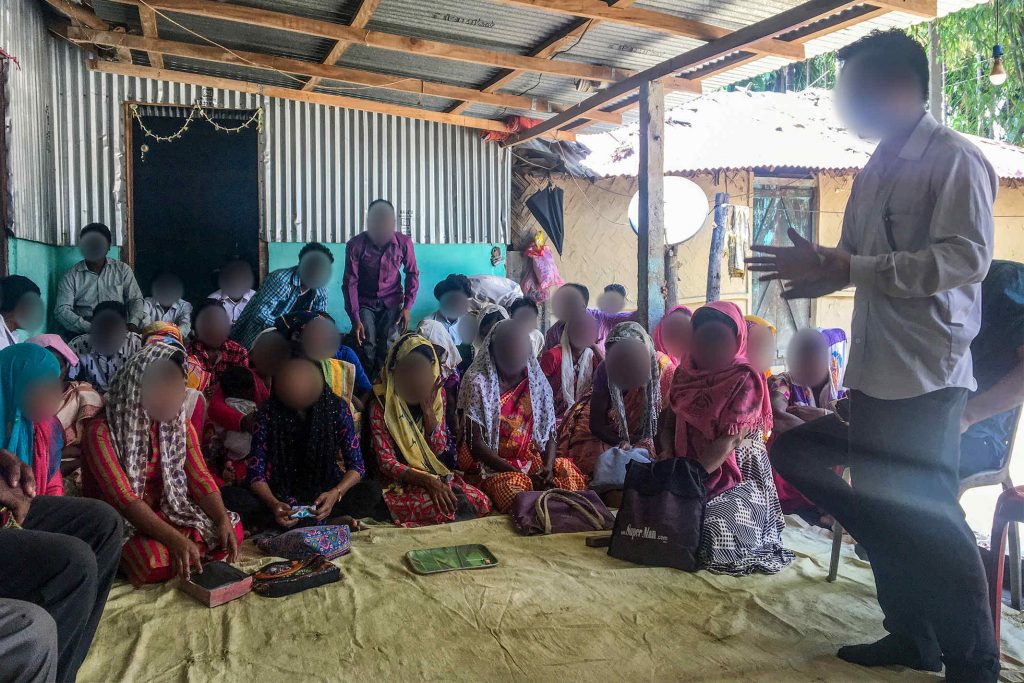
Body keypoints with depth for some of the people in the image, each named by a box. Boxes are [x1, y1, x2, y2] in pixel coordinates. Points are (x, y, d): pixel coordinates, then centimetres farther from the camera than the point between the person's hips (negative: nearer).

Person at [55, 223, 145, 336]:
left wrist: (132, 324, -14)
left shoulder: (123, 269, 13)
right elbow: (62, 310, -1)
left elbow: (135, 300, 8)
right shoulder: (71, 276, 8)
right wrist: (89, 328, -18)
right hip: (84, 333, -1)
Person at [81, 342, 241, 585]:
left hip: (169, 511, 4)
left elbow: (201, 478, -5)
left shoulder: (180, 423, 3)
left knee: (233, 530, -17)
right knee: (155, 562, -34)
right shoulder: (102, 431, -17)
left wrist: (223, 520, -24)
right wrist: (175, 539, -35)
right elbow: (123, 498, -25)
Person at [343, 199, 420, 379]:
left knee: (389, 347, -14)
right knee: (367, 347, -12)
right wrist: (355, 319, -14)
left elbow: (412, 274, 2)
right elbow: (350, 283, -10)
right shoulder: (355, 245, -14)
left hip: (392, 303, 0)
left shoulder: (403, 242, -12)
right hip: (365, 303, 0)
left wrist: (407, 307, -7)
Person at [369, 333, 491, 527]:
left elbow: (439, 449, -2)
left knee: (481, 502, -20)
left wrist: (428, 409, -17)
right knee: (443, 509, -33)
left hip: (437, 475, 5)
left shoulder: (436, 394, 0)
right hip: (401, 481, -5)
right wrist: (426, 480, -27)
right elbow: (386, 462, -13)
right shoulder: (381, 405, -13)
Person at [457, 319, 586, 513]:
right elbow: (476, 444, -15)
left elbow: (550, 432, 3)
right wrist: (523, 475, -21)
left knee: (569, 472, -21)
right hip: (492, 465, -4)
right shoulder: (478, 382, -12)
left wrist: (548, 466, -18)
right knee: (512, 487, -33)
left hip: (531, 459, 4)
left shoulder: (536, 379, 3)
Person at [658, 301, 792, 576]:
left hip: (736, 477, -5)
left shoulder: (744, 380, -12)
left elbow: (729, 441, -19)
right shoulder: (685, 372, 6)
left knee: (714, 528, -27)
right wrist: (667, 455, -11)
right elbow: (668, 422, 9)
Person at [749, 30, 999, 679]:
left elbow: (967, 256, -22)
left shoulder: (955, 159, -9)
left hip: (927, 377, -8)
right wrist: (819, 269, -1)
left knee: (931, 518, -1)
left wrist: (846, 268, -24)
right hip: (874, 372, 8)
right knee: (884, 510, 15)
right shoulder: (875, 173, 15)